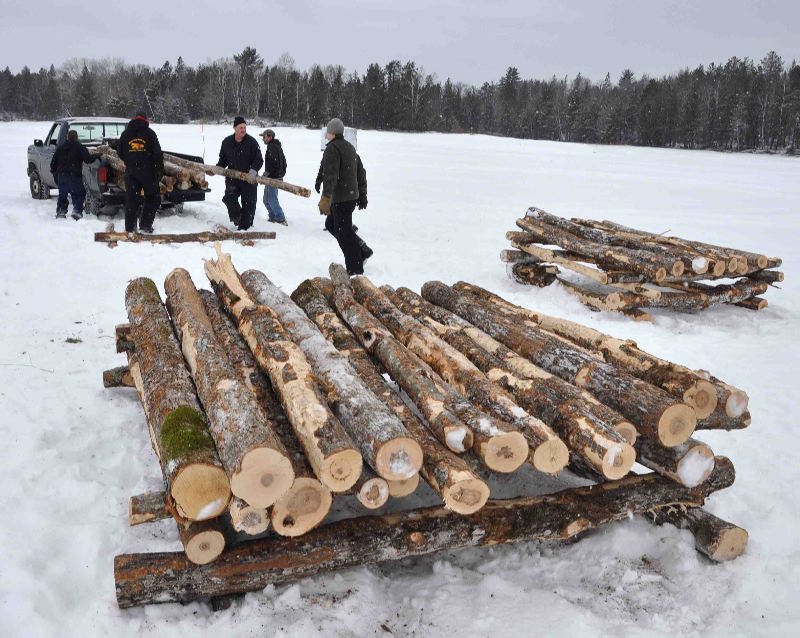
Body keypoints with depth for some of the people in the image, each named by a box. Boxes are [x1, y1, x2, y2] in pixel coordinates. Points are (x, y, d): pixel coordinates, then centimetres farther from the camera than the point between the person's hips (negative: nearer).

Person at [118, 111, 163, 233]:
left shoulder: (125, 133, 12)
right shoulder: (149, 133, -1)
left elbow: (119, 152, 15)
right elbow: (157, 153, -8)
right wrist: (160, 169, -4)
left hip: (130, 171, 4)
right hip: (147, 170, -4)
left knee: (131, 199, 9)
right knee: (153, 198, 9)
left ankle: (130, 227, 8)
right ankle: (145, 224, 1)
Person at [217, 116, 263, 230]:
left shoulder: (251, 142, -8)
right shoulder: (227, 142, 3)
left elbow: (259, 160, -10)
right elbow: (223, 159, 16)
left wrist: (254, 170, -28)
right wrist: (217, 168, 0)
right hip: (232, 177, 2)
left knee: (248, 203, 3)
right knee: (229, 197, -15)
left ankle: (244, 226, 16)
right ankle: (236, 217, 12)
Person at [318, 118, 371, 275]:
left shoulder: (332, 148, -13)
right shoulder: (350, 147, 17)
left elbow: (330, 175, -25)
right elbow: (361, 173, 22)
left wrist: (325, 198, -31)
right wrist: (362, 196, 26)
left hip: (340, 198, -10)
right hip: (352, 196, 10)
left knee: (344, 232, -4)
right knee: (331, 224, 22)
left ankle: (355, 269, -1)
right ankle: (362, 250, 18)